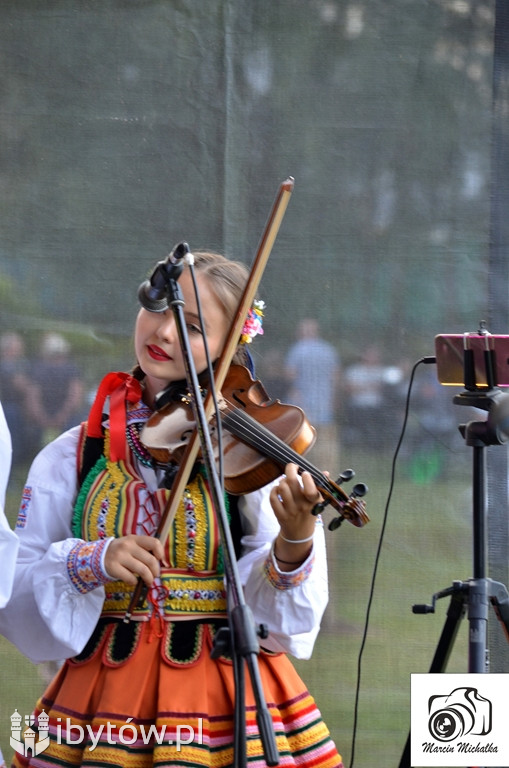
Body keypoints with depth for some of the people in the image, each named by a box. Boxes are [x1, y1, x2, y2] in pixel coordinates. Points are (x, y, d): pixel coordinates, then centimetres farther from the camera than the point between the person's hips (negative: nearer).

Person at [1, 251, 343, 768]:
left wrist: (294, 545, -28)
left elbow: (271, 610, -9)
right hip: (103, 702, 2)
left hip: (229, 705, -1)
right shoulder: (74, 455, 4)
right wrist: (91, 561, -19)